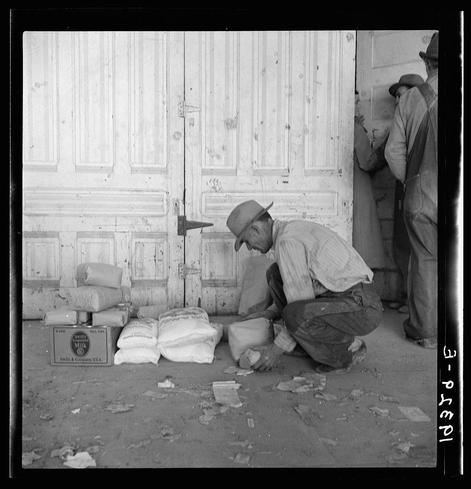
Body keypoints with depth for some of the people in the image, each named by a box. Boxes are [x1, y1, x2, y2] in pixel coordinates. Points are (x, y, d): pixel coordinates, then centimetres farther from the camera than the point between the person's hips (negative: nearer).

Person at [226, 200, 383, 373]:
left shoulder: (286, 241, -16)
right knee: (275, 274, 10)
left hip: (361, 308, -10)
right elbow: (302, 287, 25)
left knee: (295, 317, -34)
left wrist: (278, 348, -10)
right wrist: (270, 313, 18)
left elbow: (301, 302, -17)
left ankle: (348, 347, -4)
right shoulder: (296, 229, 15)